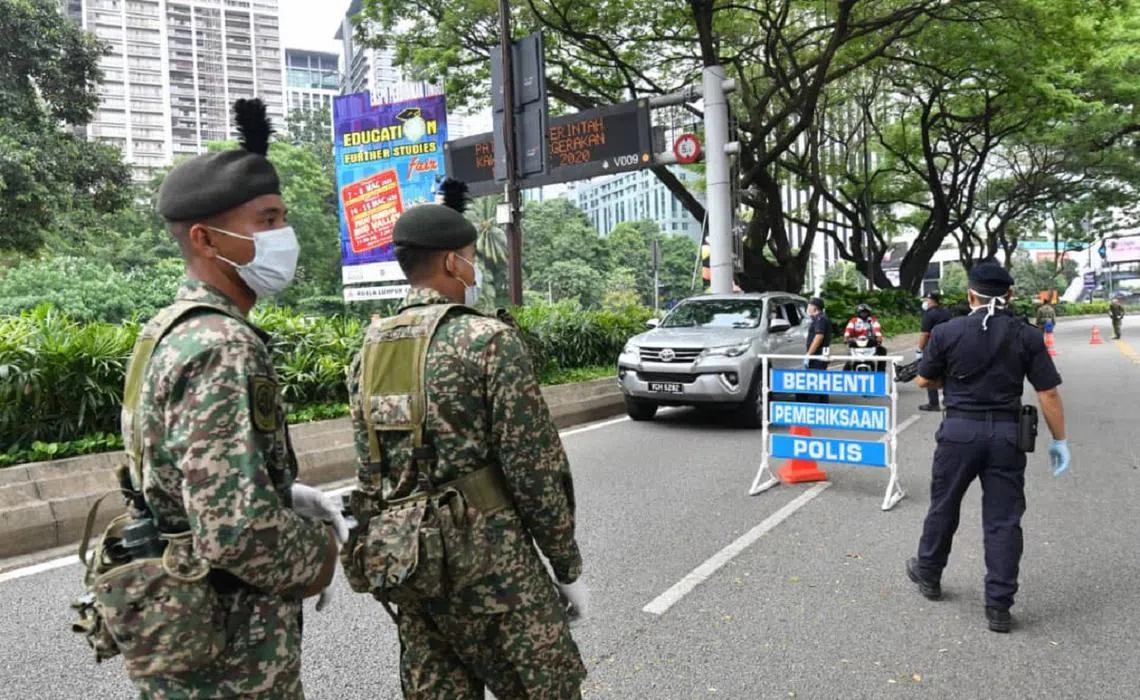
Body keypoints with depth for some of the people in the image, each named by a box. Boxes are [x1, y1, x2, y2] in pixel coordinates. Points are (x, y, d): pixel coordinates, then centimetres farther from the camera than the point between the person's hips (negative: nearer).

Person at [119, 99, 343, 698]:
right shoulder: (223, 347, -26)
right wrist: (319, 553, -15)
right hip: (226, 650, -9)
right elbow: (236, 532, -33)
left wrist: (290, 493, 5)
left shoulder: (172, 328, 5)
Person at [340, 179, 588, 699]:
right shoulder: (489, 340, -12)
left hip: (399, 555, 7)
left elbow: (370, 466, 11)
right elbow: (535, 467, -13)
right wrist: (568, 567, -3)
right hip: (484, 552, -7)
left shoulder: (368, 350, 7)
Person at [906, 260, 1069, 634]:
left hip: (960, 430, -1)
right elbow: (1048, 394, -3)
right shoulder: (1027, 336, -2)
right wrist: (1059, 440, 6)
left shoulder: (946, 332, -5)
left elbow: (925, 381, 5)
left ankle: (928, 575, 35)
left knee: (943, 507, 16)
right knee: (1004, 520, 6)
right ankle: (999, 607, 10)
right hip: (1007, 434, 1)